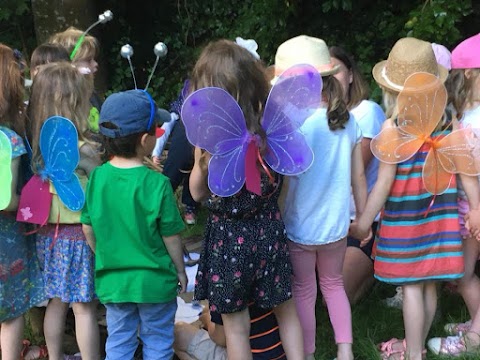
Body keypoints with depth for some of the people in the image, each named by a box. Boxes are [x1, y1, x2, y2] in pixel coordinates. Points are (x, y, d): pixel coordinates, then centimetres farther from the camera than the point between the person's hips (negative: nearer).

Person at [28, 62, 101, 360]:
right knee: (85, 307, 5)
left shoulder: (38, 145, -2)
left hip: (49, 232, 6)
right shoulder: (83, 150, -21)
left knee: (57, 302, 18)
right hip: (79, 234, -6)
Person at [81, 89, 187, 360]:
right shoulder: (157, 184, -20)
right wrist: (180, 270, 4)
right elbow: (170, 237, -12)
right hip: (154, 281, -3)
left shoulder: (97, 178, -8)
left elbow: (89, 230, 1)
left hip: (112, 281, 4)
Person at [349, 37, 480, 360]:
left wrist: (364, 221, -4)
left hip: (405, 215, -5)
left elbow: (385, 182, -13)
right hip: (439, 210, 5)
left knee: (411, 286, 3)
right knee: (429, 284, 15)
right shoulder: (448, 121, 1)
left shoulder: (393, 127, -14)